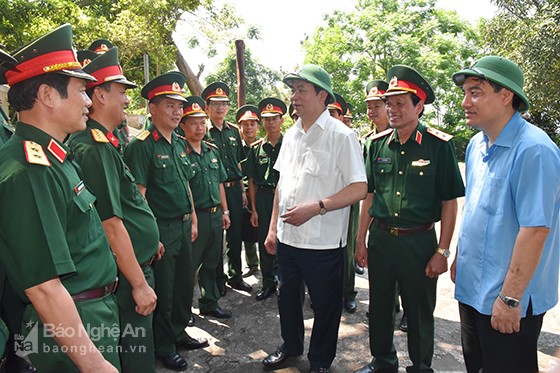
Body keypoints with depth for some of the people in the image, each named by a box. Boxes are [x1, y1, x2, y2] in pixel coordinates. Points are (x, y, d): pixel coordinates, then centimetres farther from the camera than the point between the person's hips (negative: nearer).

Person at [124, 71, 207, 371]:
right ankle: (164, 347, 26)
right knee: (163, 290, 7)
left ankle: (178, 332, 39)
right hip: (161, 228, -8)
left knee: (185, 283, 19)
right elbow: (138, 194, -17)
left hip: (184, 225, 8)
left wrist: (193, 220, 15)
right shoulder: (142, 145, -14)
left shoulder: (179, 144, 10)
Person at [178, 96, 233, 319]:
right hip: (195, 216, -7)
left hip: (215, 214, 7)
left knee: (211, 263, 17)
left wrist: (224, 211, 13)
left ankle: (209, 303, 32)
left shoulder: (212, 151, 12)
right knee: (189, 264, 3)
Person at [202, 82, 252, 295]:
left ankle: (235, 276, 27)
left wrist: (242, 190, 12)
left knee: (236, 234, 12)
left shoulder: (234, 131, 11)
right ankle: (218, 280, 20)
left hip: (234, 188, 5)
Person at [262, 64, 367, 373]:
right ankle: (291, 345, 45)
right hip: (287, 237, 6)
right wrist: (273, 228, 12)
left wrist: (316, 207, -23)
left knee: (325, 304, 11)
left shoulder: (341, 136, -11)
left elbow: (359, 189, -15)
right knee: (287, 295, 20)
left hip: (324, 241, -6)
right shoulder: (291, 135, 10)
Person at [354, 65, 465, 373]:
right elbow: (369, 195, 7)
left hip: (419, 241, -3)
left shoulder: (439, 146, -8)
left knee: (419, 313, 13)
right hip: (380, 238, 4)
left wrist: (442, 251, -10)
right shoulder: (378, 144, 3)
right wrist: (361, 241, 6)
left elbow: (449, 202, -7)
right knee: (379, 307, 18)